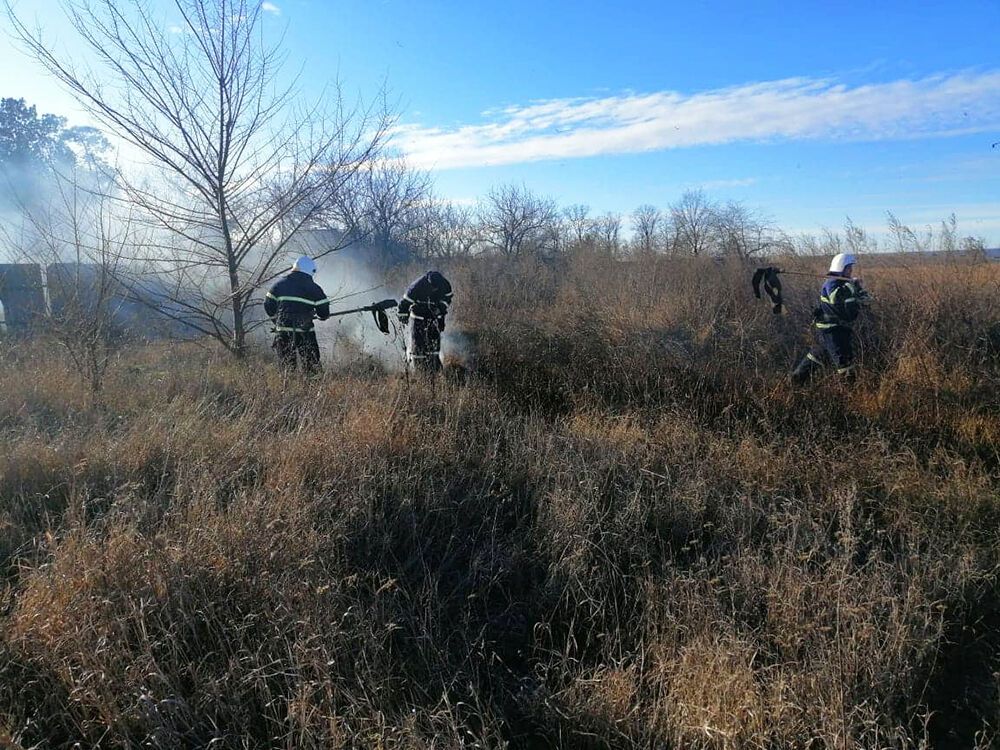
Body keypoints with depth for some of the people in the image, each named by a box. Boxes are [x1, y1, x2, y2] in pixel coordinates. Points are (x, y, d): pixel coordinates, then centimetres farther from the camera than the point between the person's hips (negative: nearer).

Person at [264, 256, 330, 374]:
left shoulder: (281, 283, 7)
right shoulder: (314, 288, -1)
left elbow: (268, 305, 8)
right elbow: (324, 313, 0)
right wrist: (317, 315, 23)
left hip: (283, 331, 3)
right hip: (305, 333, -2)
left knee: (285, 366, 11)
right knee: (311, 368, 3)